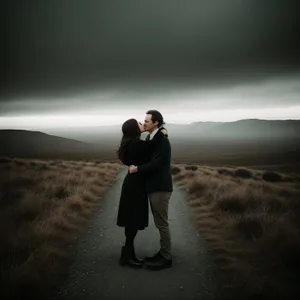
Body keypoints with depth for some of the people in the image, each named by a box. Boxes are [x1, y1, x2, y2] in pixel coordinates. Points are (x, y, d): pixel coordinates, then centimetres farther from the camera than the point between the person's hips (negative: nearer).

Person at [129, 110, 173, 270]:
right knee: (160, 223, 16)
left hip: (160, 188, -9)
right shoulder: (150, 138, 12)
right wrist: (135, 165, 0)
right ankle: (163, 253, 27)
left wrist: (136, 169, -14)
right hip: (154, 187, 9)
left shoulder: (162, 141, -16)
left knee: (162, 224, -1)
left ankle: (166, 258, 10)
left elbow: (156, 164, -22)